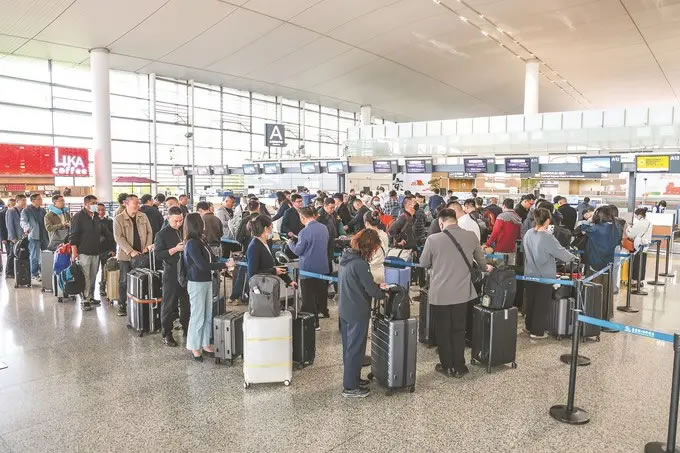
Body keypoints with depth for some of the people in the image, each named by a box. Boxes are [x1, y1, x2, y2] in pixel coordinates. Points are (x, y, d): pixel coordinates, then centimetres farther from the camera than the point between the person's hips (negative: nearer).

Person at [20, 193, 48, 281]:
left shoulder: (42, 210, 15)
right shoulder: (26, 211, -3)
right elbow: (23, 221, -13)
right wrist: (26, 228, -34)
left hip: (44, 236, 5)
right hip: (34, 236, -5)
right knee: (35, 256, -3)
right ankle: (34, 274, 6)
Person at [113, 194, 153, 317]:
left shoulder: (143, 217, 9)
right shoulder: (118, 219, -3)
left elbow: (149, 232, 11)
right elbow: (118, 237, -10)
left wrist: (147, 247, -4)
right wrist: (130, 251, -18)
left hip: (142, 255, 3)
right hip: (126, 256, -3)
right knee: (124, 281, 4)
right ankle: (122, 306, 15)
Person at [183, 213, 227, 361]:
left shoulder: (201, 241, 8)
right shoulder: (192, 244, -18)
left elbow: (211, 258, 14)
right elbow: (202, 265, -22)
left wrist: (221, 267, -3)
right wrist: (224, 265, -20)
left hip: (207, 281, 8)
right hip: (196, 283, -8)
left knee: (208, 315, 15)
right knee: (198, 316, 3)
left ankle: (205, 343, 28)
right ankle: (194, 347, 17)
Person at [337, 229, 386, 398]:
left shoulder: (345, 259, 5)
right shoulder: (360, 264, -23)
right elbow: (371, 290, -18)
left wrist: (375, 286, 12)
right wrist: (383, 294, 1)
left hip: (344, 310, 9)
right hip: (357, 314, -9)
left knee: (348, 347, 19)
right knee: (356, 349, 2)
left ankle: (353, 379, 34)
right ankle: (350, 387, 12)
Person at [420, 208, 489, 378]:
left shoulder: (433, 239, -15)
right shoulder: (471, 237, -5)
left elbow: (423, 263, 1)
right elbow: (481, 260, 13)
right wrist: (486, 268, 37)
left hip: (440, 294, -2)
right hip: (462, 292, 3)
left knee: (443, 331, 13)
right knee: (458, 330, 16)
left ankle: (446, 366, 24)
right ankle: (458, 367, 24)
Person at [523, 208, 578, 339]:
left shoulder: (528, 234, -3)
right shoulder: (548, 237, -20)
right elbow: (561, 252, -11)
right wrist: (573, 258, 8)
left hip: (530, 274, 6)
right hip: (544, 276, -5)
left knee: (531, 301, 18)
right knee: (541, 304, 6)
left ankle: (529, 327, 30)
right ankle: (537, 332, 13)